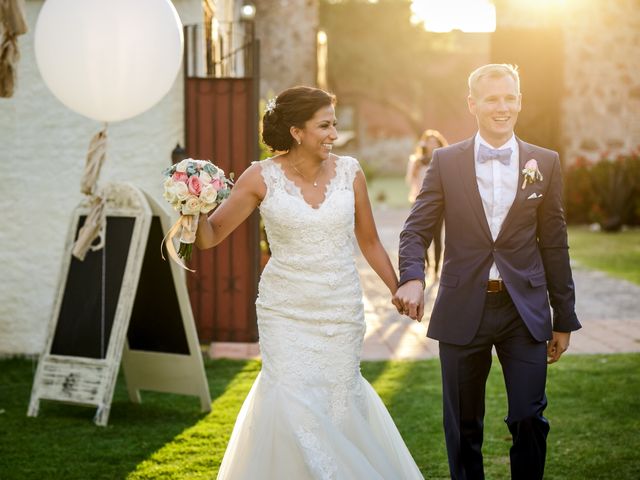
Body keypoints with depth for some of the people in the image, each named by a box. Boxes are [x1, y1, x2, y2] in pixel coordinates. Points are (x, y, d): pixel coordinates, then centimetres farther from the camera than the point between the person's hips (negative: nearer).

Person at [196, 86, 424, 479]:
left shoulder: (349, 172, -3)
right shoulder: (262, 178, -8)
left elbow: (369, 241, 10)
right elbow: (210, 237, -4)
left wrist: (399, 290, 13)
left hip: (342, 310, 2)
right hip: (285, 311, -1)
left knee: (338, 400, 6)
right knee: (292, 405, -8)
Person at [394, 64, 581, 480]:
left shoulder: (545, 163, 4)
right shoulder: (446, 162, 2)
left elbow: (554, 245, 6)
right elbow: (416, 230, -1)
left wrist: (564, 319, 8)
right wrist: (412, 278, -22)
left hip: (525, 311, 0)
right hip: (463, 311, 0)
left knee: (529, 419, -4)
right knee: (463, 426, 8)